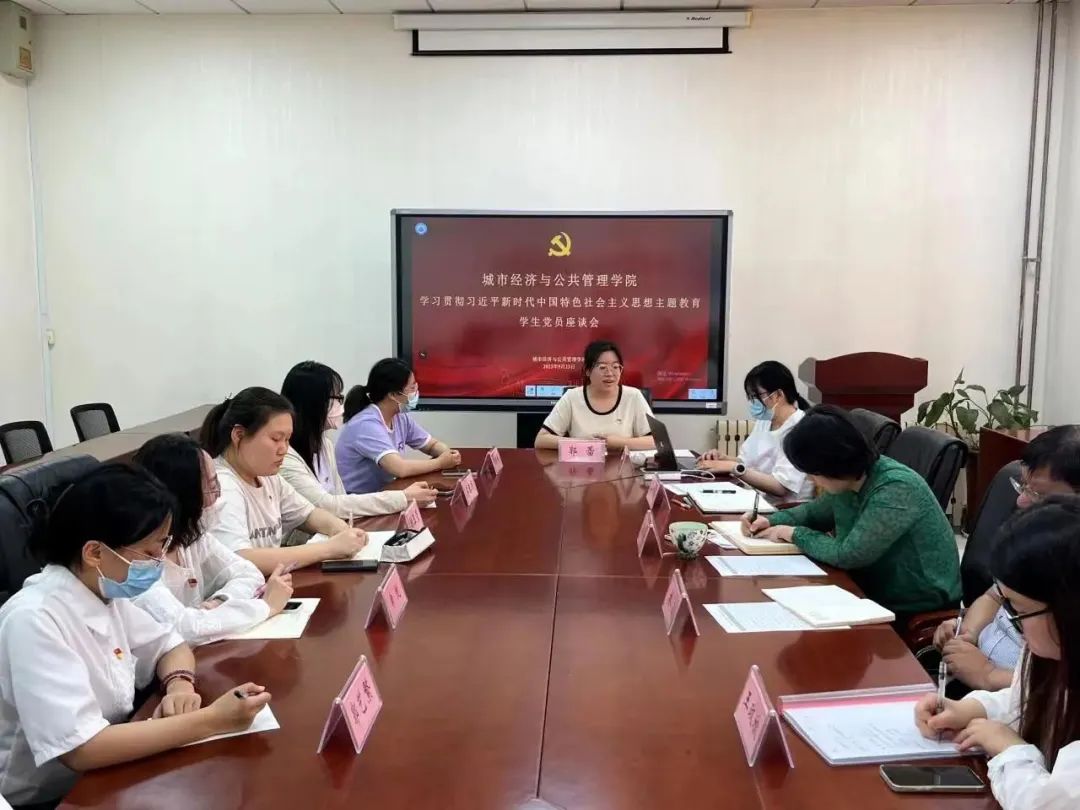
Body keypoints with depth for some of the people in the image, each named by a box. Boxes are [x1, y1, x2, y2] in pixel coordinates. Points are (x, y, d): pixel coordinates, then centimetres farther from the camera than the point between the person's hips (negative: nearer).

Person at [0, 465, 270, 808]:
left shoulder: (105, 592, -3)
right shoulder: (33, 620, -26)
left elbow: (170, 646, 10)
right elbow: (81, 749, -31)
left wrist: (180, 685, -12)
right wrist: (210, 720, -29)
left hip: (107, 776, 7)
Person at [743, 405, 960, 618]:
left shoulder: (896, 489, -27)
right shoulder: (846, 481, -3)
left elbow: (848, 555, -30)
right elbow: (816, 510, 18)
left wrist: (795, 534, -15)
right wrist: (773, 521, 1)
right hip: (877, 591, 7)